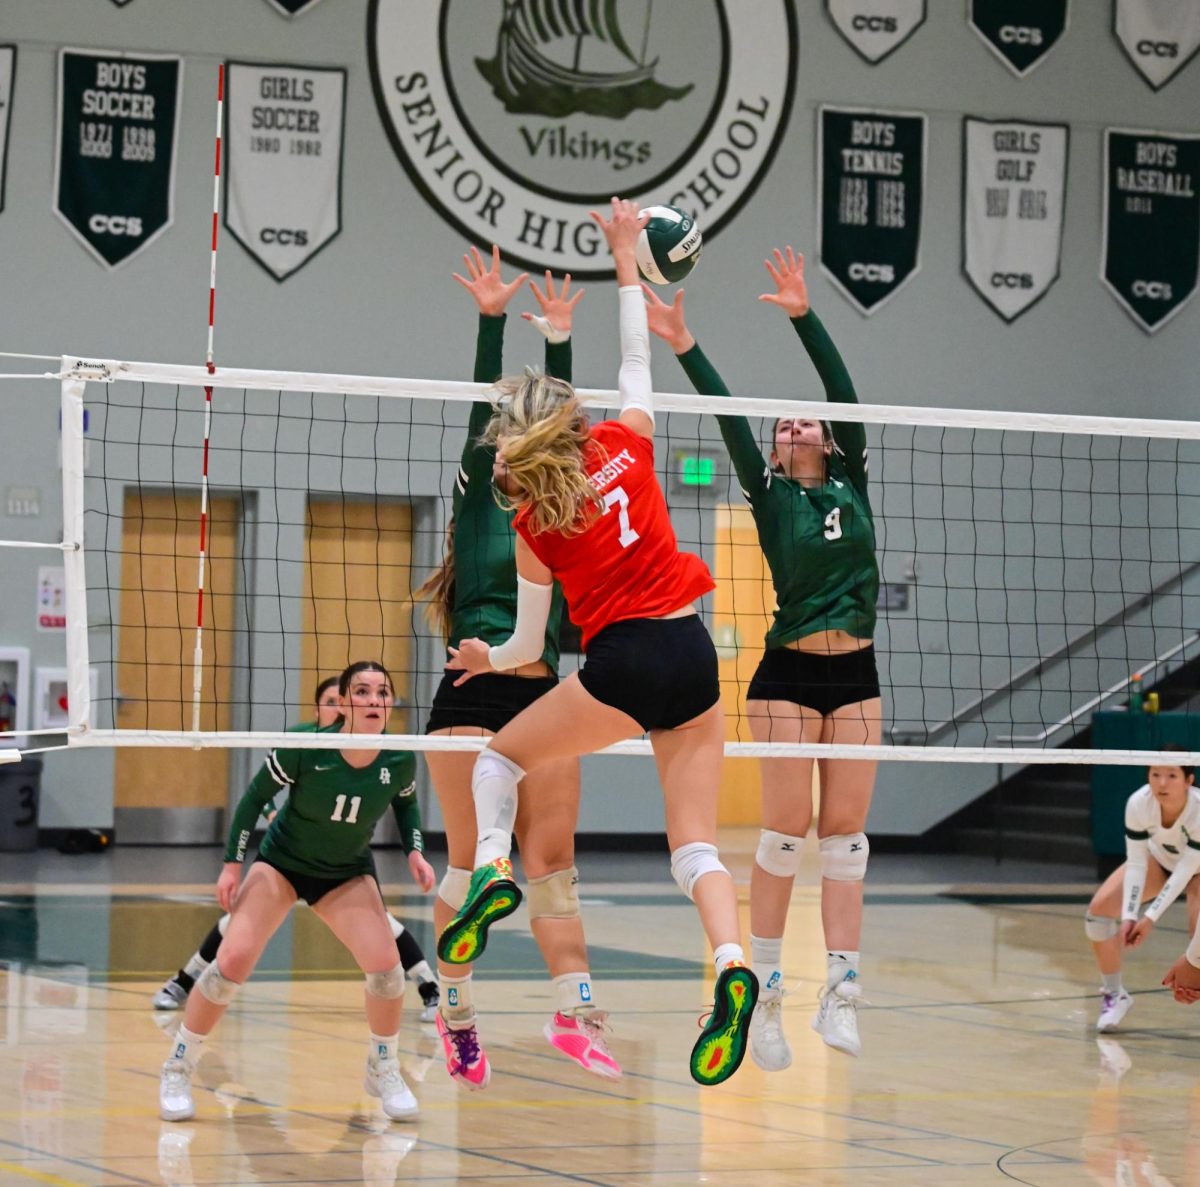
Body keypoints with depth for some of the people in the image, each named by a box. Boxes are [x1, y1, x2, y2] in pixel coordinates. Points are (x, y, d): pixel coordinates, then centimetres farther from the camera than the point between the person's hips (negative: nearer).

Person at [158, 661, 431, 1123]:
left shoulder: (400, 761, -18)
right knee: (232, 961, -16)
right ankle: (177, 1071, 4)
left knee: (385, 966, -18)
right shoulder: (304, 747, -26)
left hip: (348, 874, 2)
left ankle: (383, 1070, 9)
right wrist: (233, 863, -13)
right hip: (282, 861, -2)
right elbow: (256, 795, -12)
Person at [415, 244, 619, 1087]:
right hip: (473, 696, -4)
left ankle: (574, 1013, -4)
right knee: (472, 864, -1)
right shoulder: (478, 504, 6)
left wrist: (558, 337, 13)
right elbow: (485, 414, -2)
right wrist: (492, 319, -7)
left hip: (541, 699, 4)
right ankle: (457, 1017, 10)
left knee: (553, 862, 1)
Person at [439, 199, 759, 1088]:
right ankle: (732, 963, -22)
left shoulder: (534, 527, 3)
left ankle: (492, 865, -5)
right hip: (695, 655, 3)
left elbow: (529, 646, 12)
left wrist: (485, 660, 33)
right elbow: (638, 358, 25)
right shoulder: (628, 440, 6)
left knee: (500, 759, 22)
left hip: (624, 664, -3)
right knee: (695, 839, 4)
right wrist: (627, 261, 30)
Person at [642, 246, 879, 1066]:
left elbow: (846, 390, 1)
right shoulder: (770, 496, 5)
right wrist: (685, 349, -14)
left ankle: (840, 989, -3)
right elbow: (731, 421, -5)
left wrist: (805, 317, -7)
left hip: (856, 675, 2)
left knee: (846, 831, -1)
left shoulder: (852, 484, 9)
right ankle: (765, 992, 1)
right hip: (789, 675, -2)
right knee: (786, 831, -5)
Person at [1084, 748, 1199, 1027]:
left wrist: (1151, 918, -38)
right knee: (1099, 908, -12)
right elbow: (1136, 863, -25)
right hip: (1159, 858, 3)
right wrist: (1129, 916, -34)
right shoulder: (1138, 803, -33)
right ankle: (1114, 994, 6)